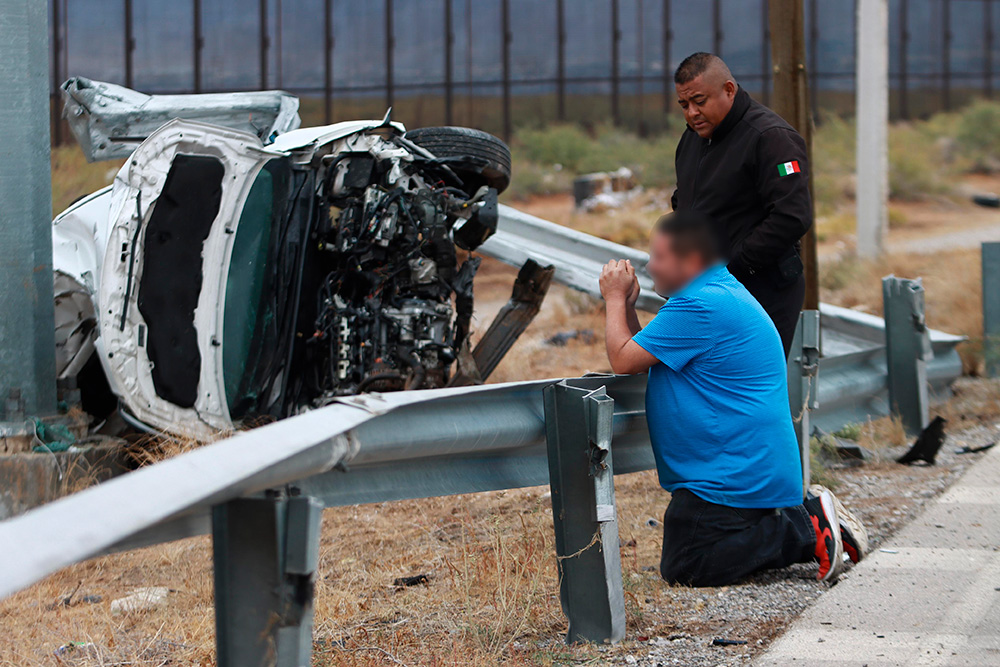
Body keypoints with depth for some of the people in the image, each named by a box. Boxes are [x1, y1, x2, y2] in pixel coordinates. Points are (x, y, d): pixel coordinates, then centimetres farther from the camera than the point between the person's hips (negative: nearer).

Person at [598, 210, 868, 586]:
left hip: (732, 480, -11)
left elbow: (623, 360, -16)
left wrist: (615, 299, -2)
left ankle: (806, 531, -10)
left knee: (682, 570, -10)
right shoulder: (723, 291, 15)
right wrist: (626, 304, 8)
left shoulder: (699, 306, -20)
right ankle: (809, 515, 9)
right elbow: (642, 358, 19)